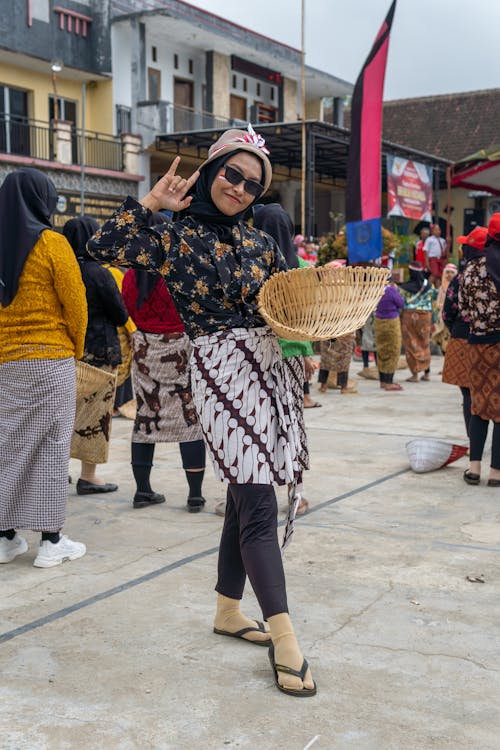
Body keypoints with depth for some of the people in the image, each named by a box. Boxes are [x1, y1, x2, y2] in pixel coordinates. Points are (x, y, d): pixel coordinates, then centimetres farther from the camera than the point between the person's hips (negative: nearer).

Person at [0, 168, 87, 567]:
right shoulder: (52, 243, -9)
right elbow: (76, 306, -8)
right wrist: (76, 350, 7)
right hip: (50, 359, -5)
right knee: (50, 444, 1)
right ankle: (52, 541, 5)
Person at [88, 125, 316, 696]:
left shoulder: (259, 242, 13)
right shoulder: (175, 235, -1)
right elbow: (103, 247, -10)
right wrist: (151, 203, -9)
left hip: (268, 367, 6)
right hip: (221, 371, -6)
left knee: (245, 495, 13)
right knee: (258, 506, -12)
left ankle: (228, 611, 28)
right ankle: (284, 639, -7)